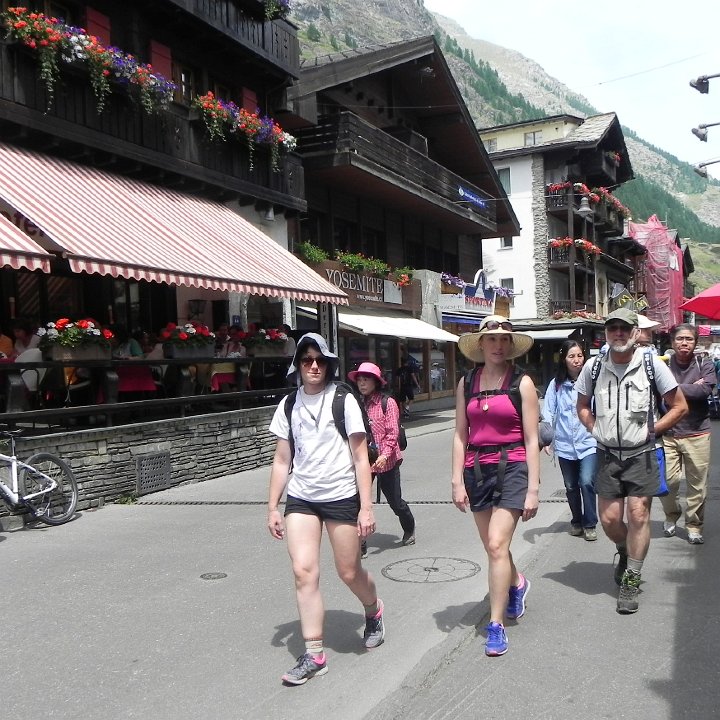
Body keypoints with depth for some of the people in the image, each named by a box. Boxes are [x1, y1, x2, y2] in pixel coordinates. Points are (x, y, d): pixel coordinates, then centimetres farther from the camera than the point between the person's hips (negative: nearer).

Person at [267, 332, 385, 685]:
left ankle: (374, 611, 41)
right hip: (301, 498, 3)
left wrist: (366, 507, -9)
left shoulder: (343, 400, -6)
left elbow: (360, 458, -6)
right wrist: (273, 507, 7)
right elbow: (281, 461, 10)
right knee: (304, 571, -7)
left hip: (341, 497, -3)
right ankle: (314, 655, 4)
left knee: (349, 571, 8)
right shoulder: (289, 405, 5)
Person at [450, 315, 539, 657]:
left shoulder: (522, 383, -2)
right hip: (477, 469, 4)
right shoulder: (467, 382, 7)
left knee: (496, 544, -12)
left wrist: (533, 488, -6)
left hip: (512, 467, -4)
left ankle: (496, 625, 0)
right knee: (493, 546, 15)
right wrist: (457, 481, 2)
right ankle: (517, 583, 47)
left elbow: (531, 439, -3)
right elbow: (460, 435, 7)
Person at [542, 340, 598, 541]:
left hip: (588, 442, -3)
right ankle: (576, 521, 33)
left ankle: (590, 524, 3)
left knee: (587, 482, -14)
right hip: (565, 444, 3)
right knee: (571, 486, 14)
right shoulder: (556, 385, 0)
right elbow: (548, 413, 1)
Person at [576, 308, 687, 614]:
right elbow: (582, 405, 16)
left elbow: (679, 406, 1)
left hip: (641, 454, -2)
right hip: (607, 454, 2)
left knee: (638, 515, -3)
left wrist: (651, 430, -4)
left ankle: (631, 580, 12)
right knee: (609, 519, 4)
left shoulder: (652, 364, -7)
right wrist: (595, 430, 2)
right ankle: (625, 552, 38)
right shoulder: (593, 367, -1)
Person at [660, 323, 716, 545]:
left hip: (697, 433, 1)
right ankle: (671, 515, 25)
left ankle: (694, 525, 21)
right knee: (667, 479, -3)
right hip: (668, 432, 0)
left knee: (698, 484, 5)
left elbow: (705, 390, -15)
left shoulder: (705, 365, 1)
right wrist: (690, 389, -14)